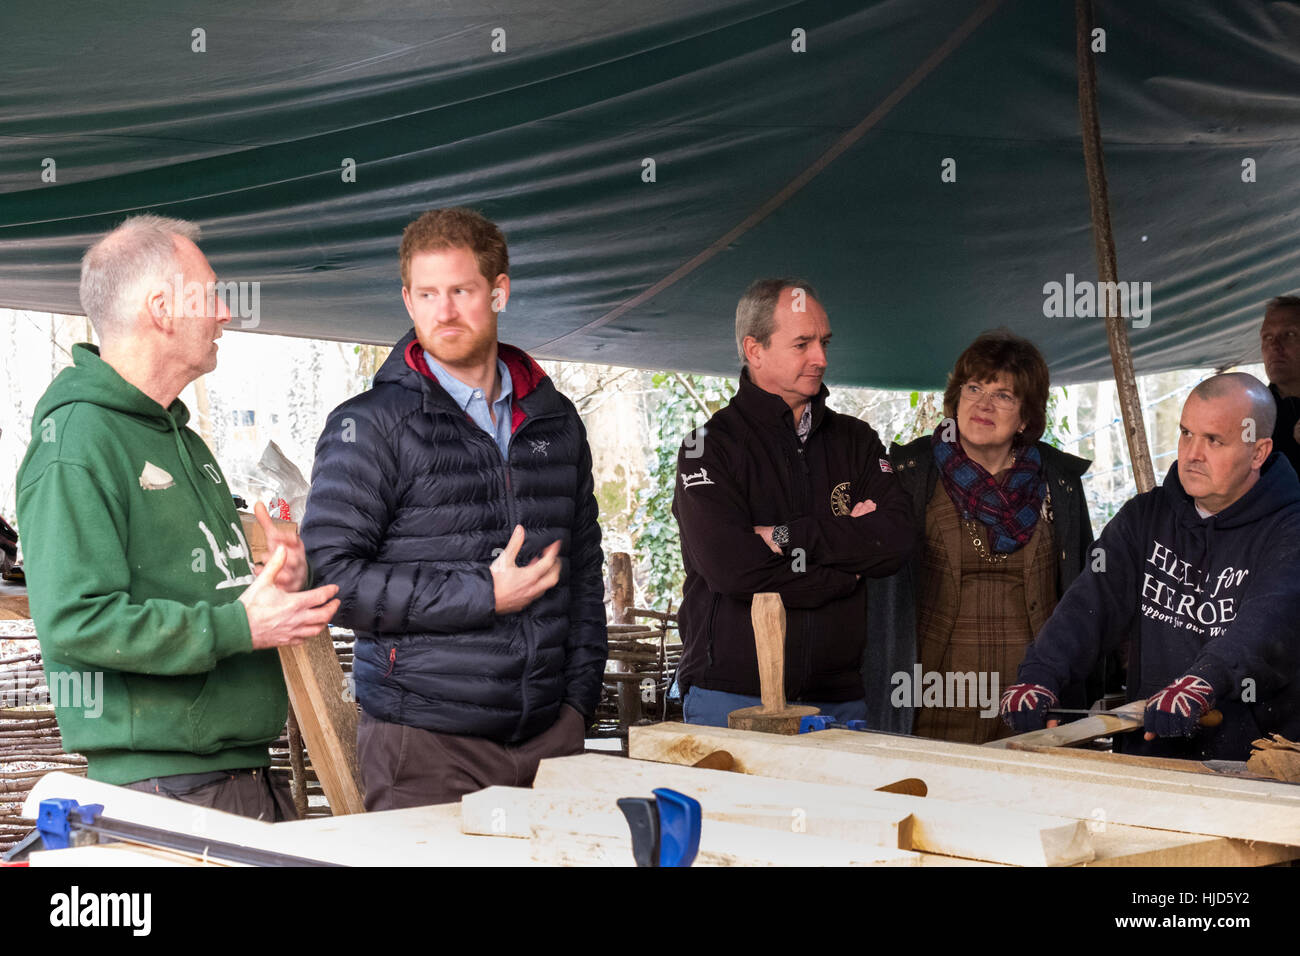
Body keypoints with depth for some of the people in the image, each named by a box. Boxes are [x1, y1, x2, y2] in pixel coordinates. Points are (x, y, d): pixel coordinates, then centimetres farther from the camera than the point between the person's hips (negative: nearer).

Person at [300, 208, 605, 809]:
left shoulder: (556, 421, 14)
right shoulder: (369, 425, -2)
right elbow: (329, 575, -12)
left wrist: (578, 701, 11)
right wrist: (483, 595, -13)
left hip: (548, 738, 4)